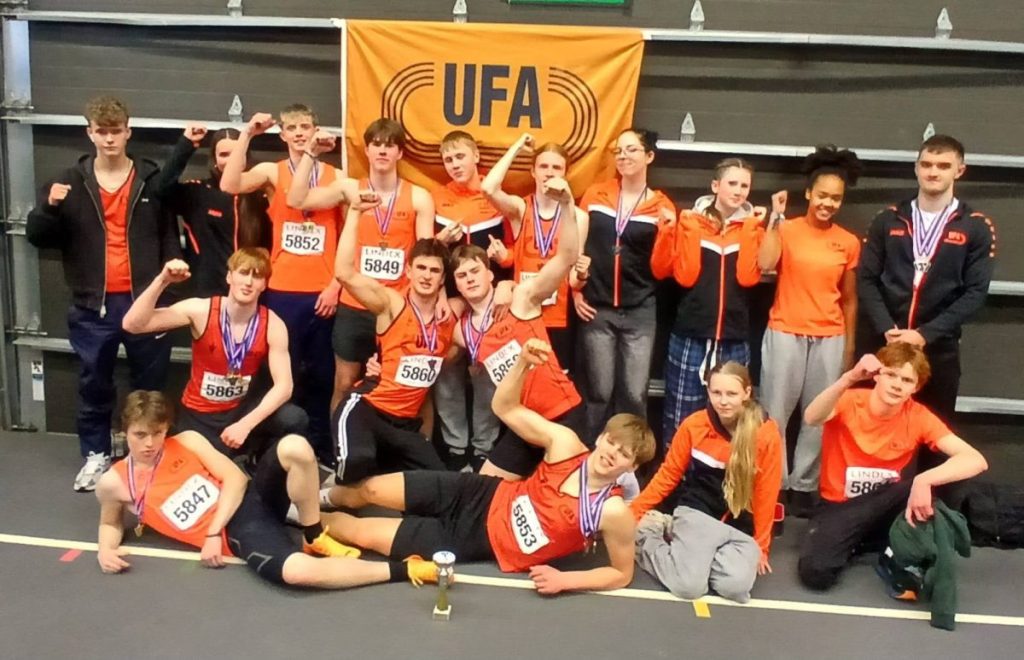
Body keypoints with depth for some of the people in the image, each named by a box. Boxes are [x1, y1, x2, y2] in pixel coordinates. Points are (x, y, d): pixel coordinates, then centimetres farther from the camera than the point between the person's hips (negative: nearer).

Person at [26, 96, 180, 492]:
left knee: (151, 382, 10)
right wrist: (49, 207, -17)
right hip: (93, 305, 1)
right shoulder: (70, 182, 4)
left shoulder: (152, 180, 1)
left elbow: (169, 234, 2)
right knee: (94, 384, 12)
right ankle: (96, 455, 27)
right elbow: (37, 237, 4)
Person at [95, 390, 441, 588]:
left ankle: (316, 538, -9)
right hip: (236, 534, -3)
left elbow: (235, 478, 2)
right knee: (298, 571, -37)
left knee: (295, 447, -32)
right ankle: (402, 569, -22)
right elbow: (110, 522, 24)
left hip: (251, 498, 3)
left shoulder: (186, 441, 7)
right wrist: (106, 550, 0)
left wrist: (212, 531, -9)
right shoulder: (114, 483, 5)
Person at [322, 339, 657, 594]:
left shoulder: (613, 512, -24)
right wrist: (523, 361, -22)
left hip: (478, 541, -3)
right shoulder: (565, 443, -14)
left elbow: (623, 575, -12)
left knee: (363, 534, -3)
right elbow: (505, 408, -6)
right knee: (371, 489, 4)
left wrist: (565, 579, -23)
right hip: (479, 498, 3)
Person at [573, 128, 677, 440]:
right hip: (597, 308, 0)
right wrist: (575, 290, -2)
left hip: (640, 311, 0)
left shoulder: (662, 206, 2)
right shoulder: (595, 194, 6)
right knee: (599, 392, 6)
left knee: (634, 395, 2)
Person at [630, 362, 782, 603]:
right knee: (688, 585, -25)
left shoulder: (767, 434, -10)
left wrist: (760, 546, 7)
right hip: (696, 513, -1)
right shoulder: (693, 425, -7)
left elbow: (766, 494, 0)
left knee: (736, 586, -28)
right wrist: (631, 514, 2)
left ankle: (694, 557, 3)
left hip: (740, 529, 1)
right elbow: (668, 476, 5)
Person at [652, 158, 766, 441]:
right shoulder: (692, 220, 3)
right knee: (680, 417, 3)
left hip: (734, 340, 2)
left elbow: (748, 277, -7)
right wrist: (689, 228, -11)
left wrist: (749, 229, -8)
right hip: (690, 336, -2)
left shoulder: (752, 226, 8)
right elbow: (685, 276, -7)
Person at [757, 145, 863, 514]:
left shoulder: (849, 243, 7)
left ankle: (804, 486, 17)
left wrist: (849, 348, 12)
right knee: (775, 414, 1)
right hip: (785, 335, -2)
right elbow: (765, 265, -21)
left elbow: (849, 299, 12)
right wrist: (775, 217, -15)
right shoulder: (786, 230, -1)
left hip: (830, 339, 2)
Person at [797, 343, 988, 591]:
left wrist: (924, 480, -40)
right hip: (839, 506, -2)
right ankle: (855, 542, 6)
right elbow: (811, 418, -41)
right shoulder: (849, 401, -16)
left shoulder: (919, 417, -11)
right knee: (814, 571, -28)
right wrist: (850, 378, -55)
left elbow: (976, 461, -23)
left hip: (884, 506, 2)